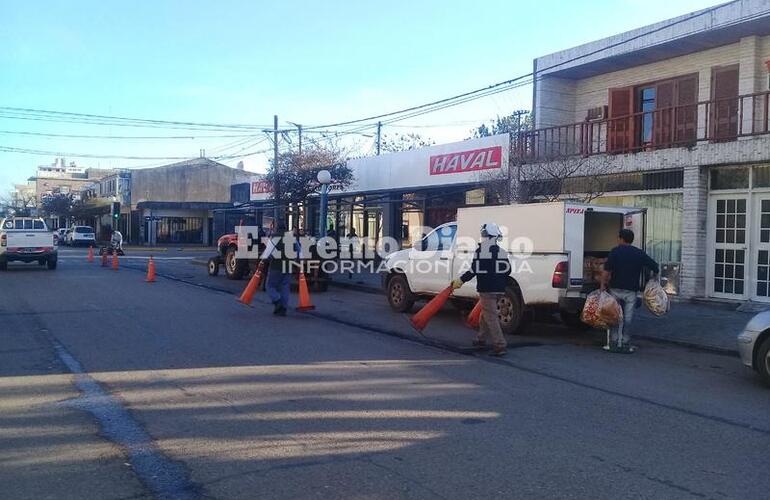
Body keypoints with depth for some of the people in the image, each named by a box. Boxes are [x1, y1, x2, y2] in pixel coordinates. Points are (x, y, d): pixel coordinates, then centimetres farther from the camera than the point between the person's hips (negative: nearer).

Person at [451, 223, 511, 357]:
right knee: (485, 314, 22)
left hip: (486, 289, -8)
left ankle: (499, 345, -9)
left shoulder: (482, 250, -13)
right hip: (498, 289, 8)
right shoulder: (502, 251, 10)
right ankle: (481, 339, 33)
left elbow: (474, 270, -16)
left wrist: (460, 280, -7)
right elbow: (508, 270, 14)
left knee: (491, 317, -6)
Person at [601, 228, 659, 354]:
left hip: (615, 289, -1)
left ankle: (614, 344, 9)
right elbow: (655, 266, 6)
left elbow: (606, 271, -13)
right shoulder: (639, 253, 5)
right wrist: (654, 275, 25)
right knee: (627, 318, 6)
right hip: (631, 291, 1)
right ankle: (625, 345, 8)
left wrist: (603, 285, -8)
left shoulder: (615, 251, -3)